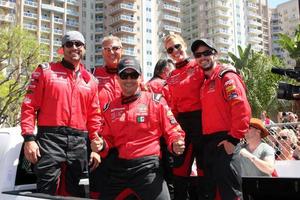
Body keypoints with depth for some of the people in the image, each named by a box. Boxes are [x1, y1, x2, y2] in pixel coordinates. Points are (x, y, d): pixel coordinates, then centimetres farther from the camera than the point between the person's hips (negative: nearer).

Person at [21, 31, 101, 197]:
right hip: (50, 139, -3)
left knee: (75, 192, 12)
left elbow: (94, 116, 14)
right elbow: (29, 106, -1)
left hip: (79, 142, 4)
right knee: (46, 191, -4)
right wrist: (29, 138, -11)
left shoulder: (90, 79, 13)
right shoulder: (45, 71, 4)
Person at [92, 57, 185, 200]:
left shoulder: (156, 101, -1)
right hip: (118, 167, 4)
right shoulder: (110, 108, 10)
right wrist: (101, 145, -3)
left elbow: (172, 131, 0)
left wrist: (176, 145, -20)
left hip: (147, 166, -3)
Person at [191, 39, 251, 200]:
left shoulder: (227, 77, -7)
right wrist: (205, 140, 12)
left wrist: (234, 138, -20)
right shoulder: (204, 84, 18)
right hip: (208, 143, 9)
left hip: (225, 142, -9)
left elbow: (242, 109, -18)